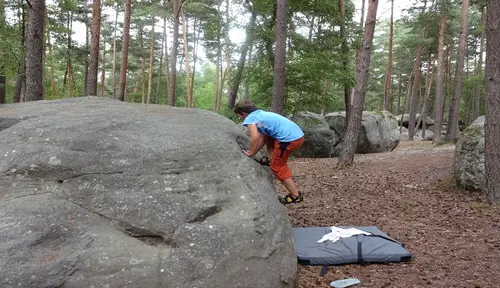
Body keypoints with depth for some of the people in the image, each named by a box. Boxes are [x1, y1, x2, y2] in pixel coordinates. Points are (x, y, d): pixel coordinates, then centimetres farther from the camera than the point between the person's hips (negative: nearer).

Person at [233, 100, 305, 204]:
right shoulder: (261, 114, 26)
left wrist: (251, 153, -1)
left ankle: (295, 195, 7)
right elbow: (263, 137, 29)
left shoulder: (250, 118, 0)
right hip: (298, 134, 9)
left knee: (277, 166, 7)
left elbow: (255, 137, -15)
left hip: (290, 138, -9)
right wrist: (254, 151, 27)